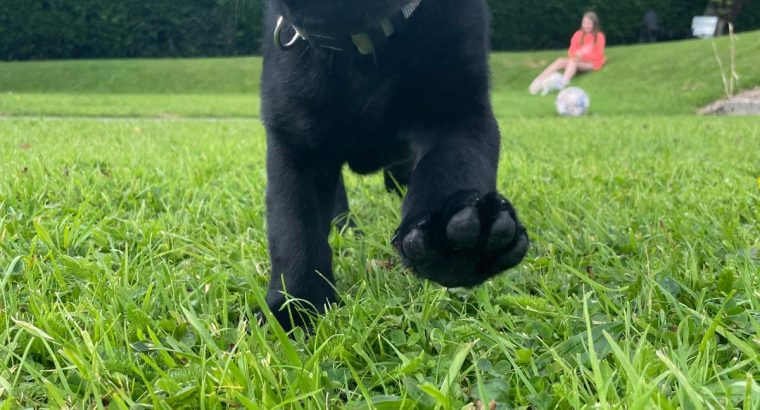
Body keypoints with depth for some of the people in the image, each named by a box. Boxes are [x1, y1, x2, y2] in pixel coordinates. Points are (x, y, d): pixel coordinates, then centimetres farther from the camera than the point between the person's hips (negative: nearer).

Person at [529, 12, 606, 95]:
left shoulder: (599, 36, -6)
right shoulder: (578, 34, 6)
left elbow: (598, 55, -10)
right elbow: (571, 52, 5)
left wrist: (584, 55, -25)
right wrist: (576, 54, -19)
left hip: (592, 63, -5)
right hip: (578, 60, 5)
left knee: (572, 61, -34)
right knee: (560, 61, -23)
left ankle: (562, 84, -62)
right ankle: (537, 82, -39)